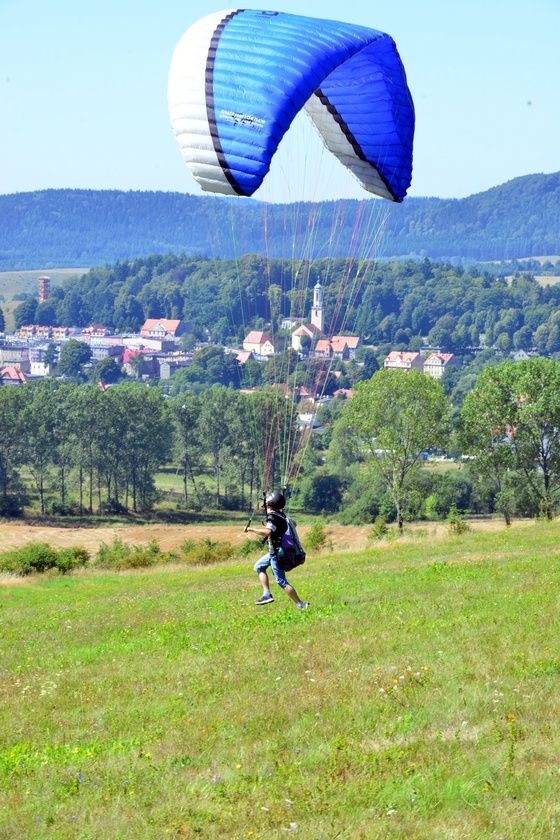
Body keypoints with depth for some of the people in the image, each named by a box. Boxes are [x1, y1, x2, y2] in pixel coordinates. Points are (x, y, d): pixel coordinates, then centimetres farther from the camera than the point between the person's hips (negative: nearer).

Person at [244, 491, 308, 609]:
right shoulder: (280, 515, 7)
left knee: (281, 582, -7)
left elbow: (267, 532, -37)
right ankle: (267, 594, 13)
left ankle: (300, 604, -5)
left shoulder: (272, 517, -21)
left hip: (277, 553, -10)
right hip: (275, 551, 10)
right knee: (259, 566, 20)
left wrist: (251, 529, -28)